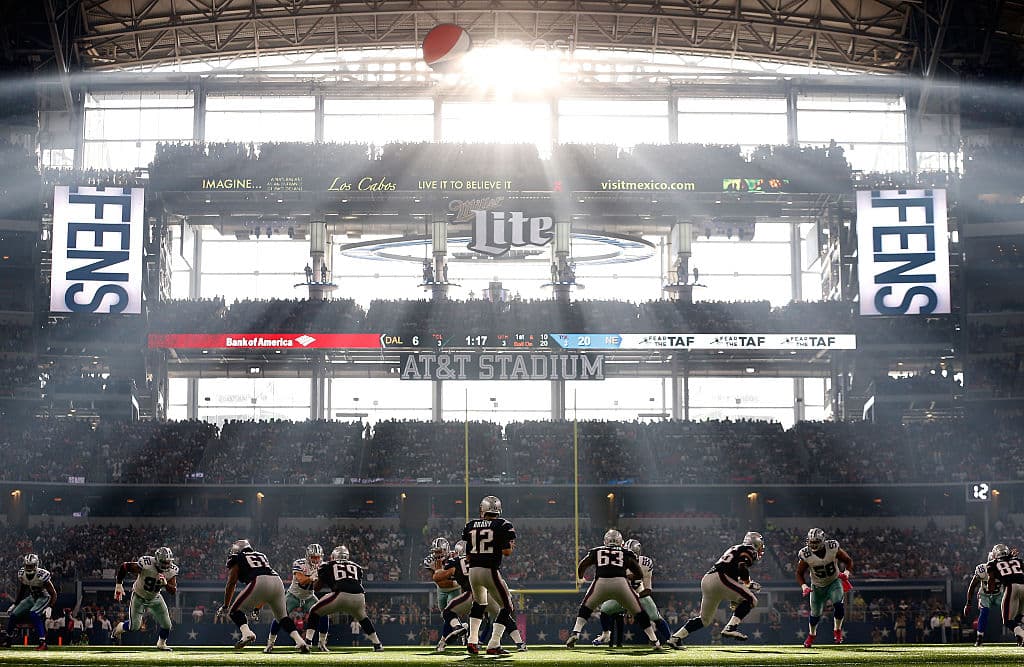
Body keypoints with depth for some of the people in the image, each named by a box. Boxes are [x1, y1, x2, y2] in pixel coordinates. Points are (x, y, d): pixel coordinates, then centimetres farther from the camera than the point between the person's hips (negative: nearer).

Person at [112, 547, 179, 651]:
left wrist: (165, 584, -39)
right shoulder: (146, 565, -34)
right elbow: (124, 567, -23)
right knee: (134, 625, -8)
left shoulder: (171, 571, -19)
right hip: (139, 596, -4)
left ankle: (161, 643, 29)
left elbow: (173, 591, -18)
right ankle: (119, 628, 26)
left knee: (166, 625, 0)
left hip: (155, 598, 4)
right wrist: (119, 585, -22)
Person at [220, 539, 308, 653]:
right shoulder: (261, 555, 35)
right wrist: (257, 605, 43)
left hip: (259, 582, -5)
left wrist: (225, 606, 22)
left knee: (235, 610, 7)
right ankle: (300, 641, 6)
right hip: (277, 581, 5)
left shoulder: (237, 559, 20)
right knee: (282, 616, 22)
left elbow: (231, 583, 14)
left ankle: (246, 633, -19)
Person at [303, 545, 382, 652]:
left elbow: (318, 587, 28)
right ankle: (377, 644, 31)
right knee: (362, 617, 35)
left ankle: (307, 642, 7)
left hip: (341, 595, -3)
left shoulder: (327, 566, 22)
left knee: (315, 612, 19)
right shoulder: (357, 567, 28)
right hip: (359, 597, 3)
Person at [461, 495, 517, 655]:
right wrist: (511, 546, 12)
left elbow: (467, 555, 9)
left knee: (479, 604, 30)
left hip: (473, 570, 5)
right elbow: (507, 552, -10)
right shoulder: (503, 526, -4)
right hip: (491, 570, -5)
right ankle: (494, 645, -3)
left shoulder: (470, 526, 9)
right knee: (507, 608, 8)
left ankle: (472, 641, 24)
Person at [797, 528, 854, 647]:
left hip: (834, 582, -1)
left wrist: (847, 572, -25)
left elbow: (848, 560, -7)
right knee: (815, 613, 6)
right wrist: (804, 586, -26)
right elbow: (799, 573, -9)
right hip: (817, 586, 1)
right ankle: (811, 635, 37)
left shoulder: (833, 548, -21)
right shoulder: (806, 555, -21)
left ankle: (837, 630, 1)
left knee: (838, 605, -25)